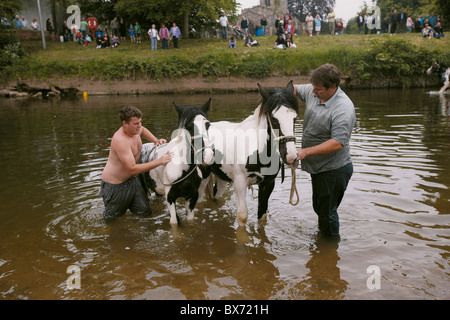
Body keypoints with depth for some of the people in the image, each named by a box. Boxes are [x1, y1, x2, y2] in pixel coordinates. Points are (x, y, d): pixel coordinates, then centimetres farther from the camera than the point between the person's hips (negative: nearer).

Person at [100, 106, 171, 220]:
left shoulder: (134, 129, -6)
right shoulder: (120, 140, -33)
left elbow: (142, 130, 23)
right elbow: (133, 169, -37)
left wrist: (155, 140, 5)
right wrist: (159, 161, -38)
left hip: (131, 179, 8)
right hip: (114, 185, -8)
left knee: (145, 212, 9)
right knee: (112, 217, 12)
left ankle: (126, 202, 31)